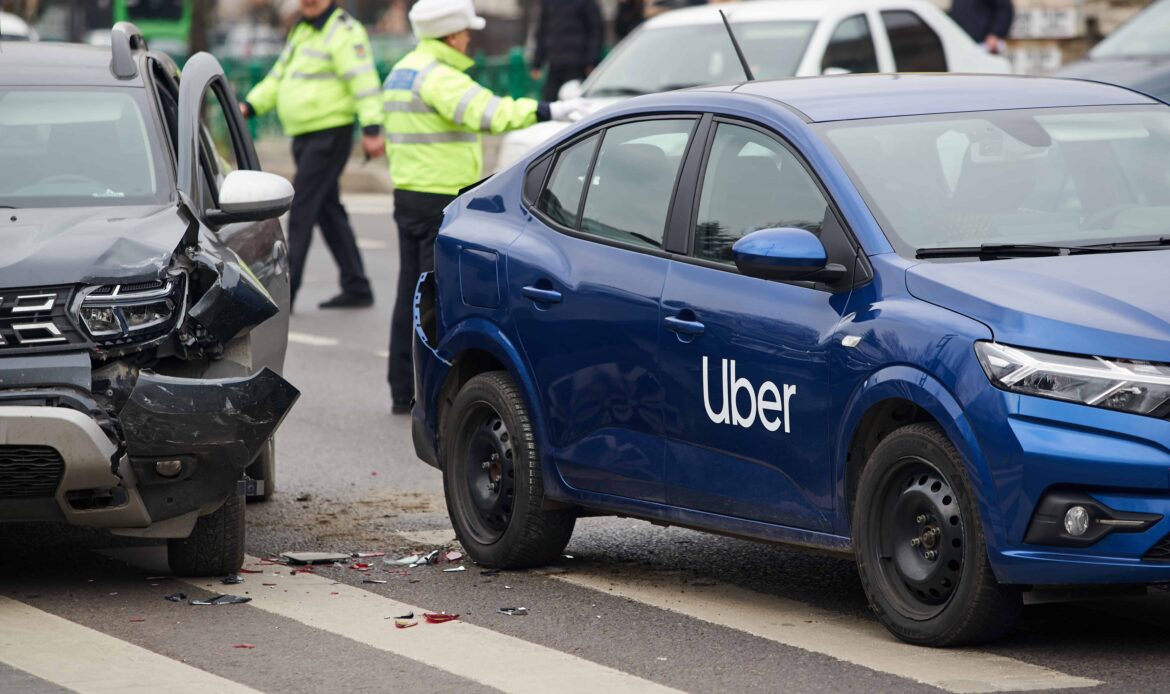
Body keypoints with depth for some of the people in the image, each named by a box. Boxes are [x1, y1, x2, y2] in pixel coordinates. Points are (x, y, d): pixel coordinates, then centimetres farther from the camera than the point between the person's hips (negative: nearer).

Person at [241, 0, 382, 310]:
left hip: (329, 136, -10)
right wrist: (249, 105, 7)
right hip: (304, 136, 10)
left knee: (301, 210, -10)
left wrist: (371, 129, -29)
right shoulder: (302, 31, 18)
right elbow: (278, 78, 22)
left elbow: (364, 80, -21)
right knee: (329, 212, 11)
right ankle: (356, 288, 17)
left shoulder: (344, 32, -12)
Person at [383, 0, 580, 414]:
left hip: (408, 194, 10)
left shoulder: (401, 72, 15)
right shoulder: (438, 76, -17)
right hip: (442, 198, -10)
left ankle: (403, 391, 18)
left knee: (411, 293, 13)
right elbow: (487, 112, -31)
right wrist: (546, 112, -33)